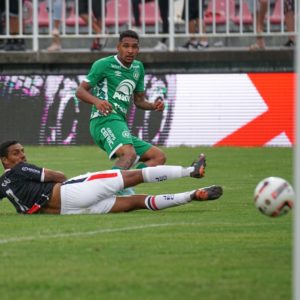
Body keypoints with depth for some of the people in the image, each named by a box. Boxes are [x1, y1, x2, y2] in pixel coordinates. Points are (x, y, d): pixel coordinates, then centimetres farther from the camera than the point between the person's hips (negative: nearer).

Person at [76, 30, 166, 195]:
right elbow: (80, 91, -3)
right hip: (105, 119, -9)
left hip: (120, 123, 9)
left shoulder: (138, 68, 21)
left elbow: (139, 100, 28)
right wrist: (97, 101, -25)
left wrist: (153, 106, 5)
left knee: (159, 157, 2)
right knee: (129, 153, -35)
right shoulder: (104, 64, -1)